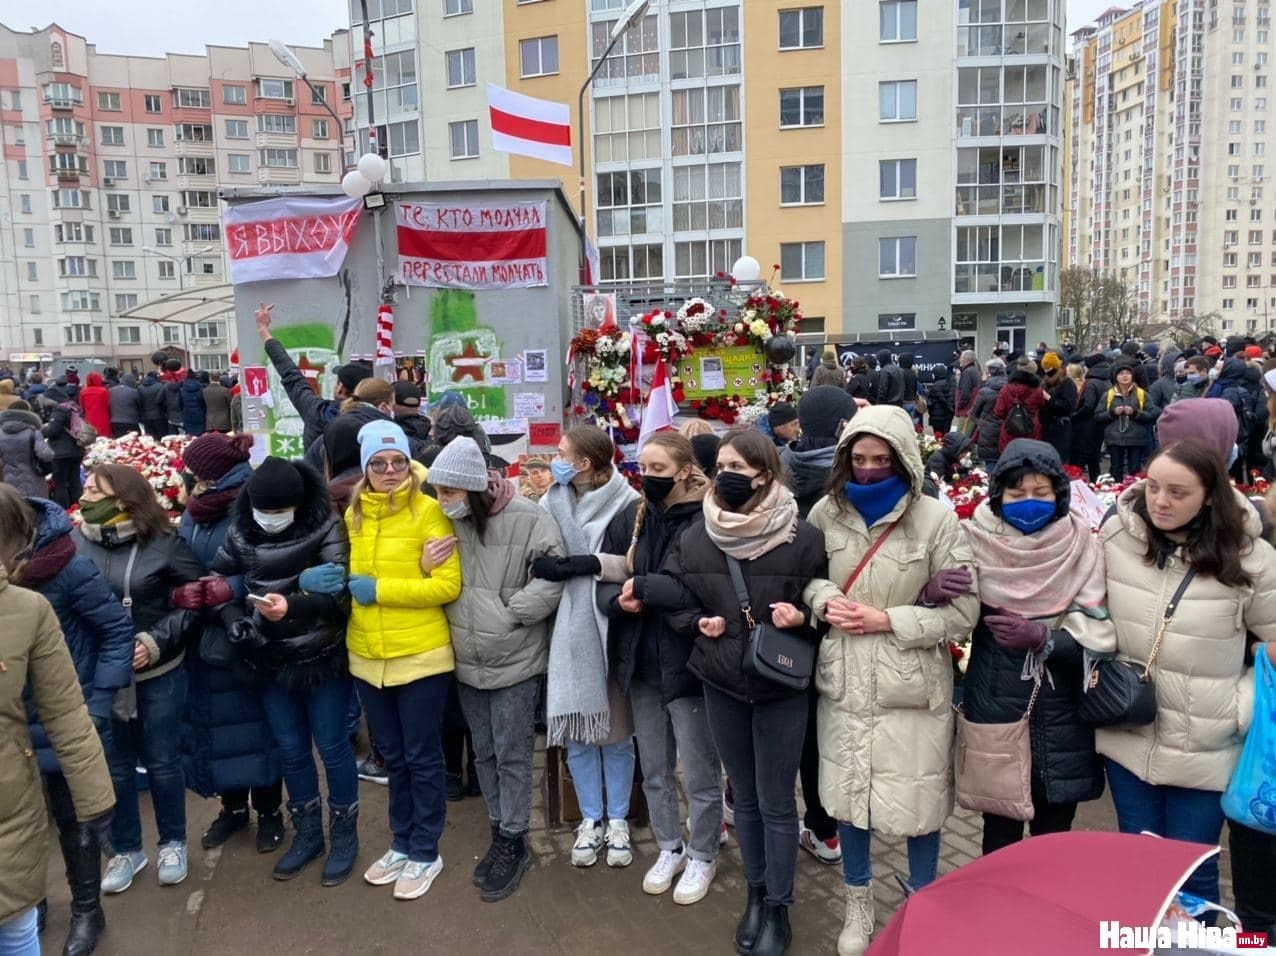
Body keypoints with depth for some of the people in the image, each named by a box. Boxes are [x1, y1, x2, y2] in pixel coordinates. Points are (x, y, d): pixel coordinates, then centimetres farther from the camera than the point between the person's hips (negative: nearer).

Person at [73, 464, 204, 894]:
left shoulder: (164, 543, -12)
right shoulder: (74, 542, -7)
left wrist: (157, 640, -15)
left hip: (159, 675, -2)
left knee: (161, 762, 12)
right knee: (115, 766, 15)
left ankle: (173, 844, 34)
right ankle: (126, 850, 35)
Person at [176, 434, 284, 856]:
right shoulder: (195, 511, 8)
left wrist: (231, 589, -27)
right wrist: (185, 593, -9)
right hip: (205, 637, 6)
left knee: (256, 722, 7)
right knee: (216, 724, 14)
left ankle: (269, 812, 24)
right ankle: (233, 808, 33)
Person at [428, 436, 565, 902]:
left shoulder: (527, 518, -18)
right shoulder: (446, 520, 0)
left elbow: (553, 578, -19)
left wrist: (511, 613, -16)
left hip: (515, 661, -6)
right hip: (466, 661, 6)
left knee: (512, 756, 6)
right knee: (484, 753, 17)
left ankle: (514, 844, 22)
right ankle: (500, 833, 34)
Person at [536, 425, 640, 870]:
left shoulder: (627, 504, -10)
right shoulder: (551, 504, 4)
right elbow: (539, 566, -3)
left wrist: (574, 565, -18)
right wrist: (595, 565, -16)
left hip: (611, 630, -3)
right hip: (568, 632, 3)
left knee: (616, 729, 9)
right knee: (577, 731, 10)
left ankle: (618, 821, 27)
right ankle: (590, 820, 27)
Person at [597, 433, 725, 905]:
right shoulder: (628, 519, 2)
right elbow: (606, 585, 4)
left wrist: (644, 588, -22)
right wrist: (620, 600, -18)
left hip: (689, 665, -5)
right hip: (641, 664, 6)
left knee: (699, 775, 11)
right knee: (654, 771, 20)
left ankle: (702, 857, 33)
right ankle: (669, 849, 41)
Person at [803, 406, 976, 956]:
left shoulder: (935, 518, -11)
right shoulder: (827, 512, -3)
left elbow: (963, 612, -10)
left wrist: (888, 620, -17)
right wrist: (824, 600, -12)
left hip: (911, 686, -2)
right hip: (844, 681, 3)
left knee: (918, 798, 11)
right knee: (847, 792, 15)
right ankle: (857, 904, 40)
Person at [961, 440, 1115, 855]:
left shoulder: (1080, 545, -4)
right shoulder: (977, 540, -6)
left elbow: (1100, 634, -5)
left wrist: (1043, 637, -22)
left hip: (1061, 718, 1)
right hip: (995, 709, -1)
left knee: (1054, 837, 15)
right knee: (1000, 834, 11)